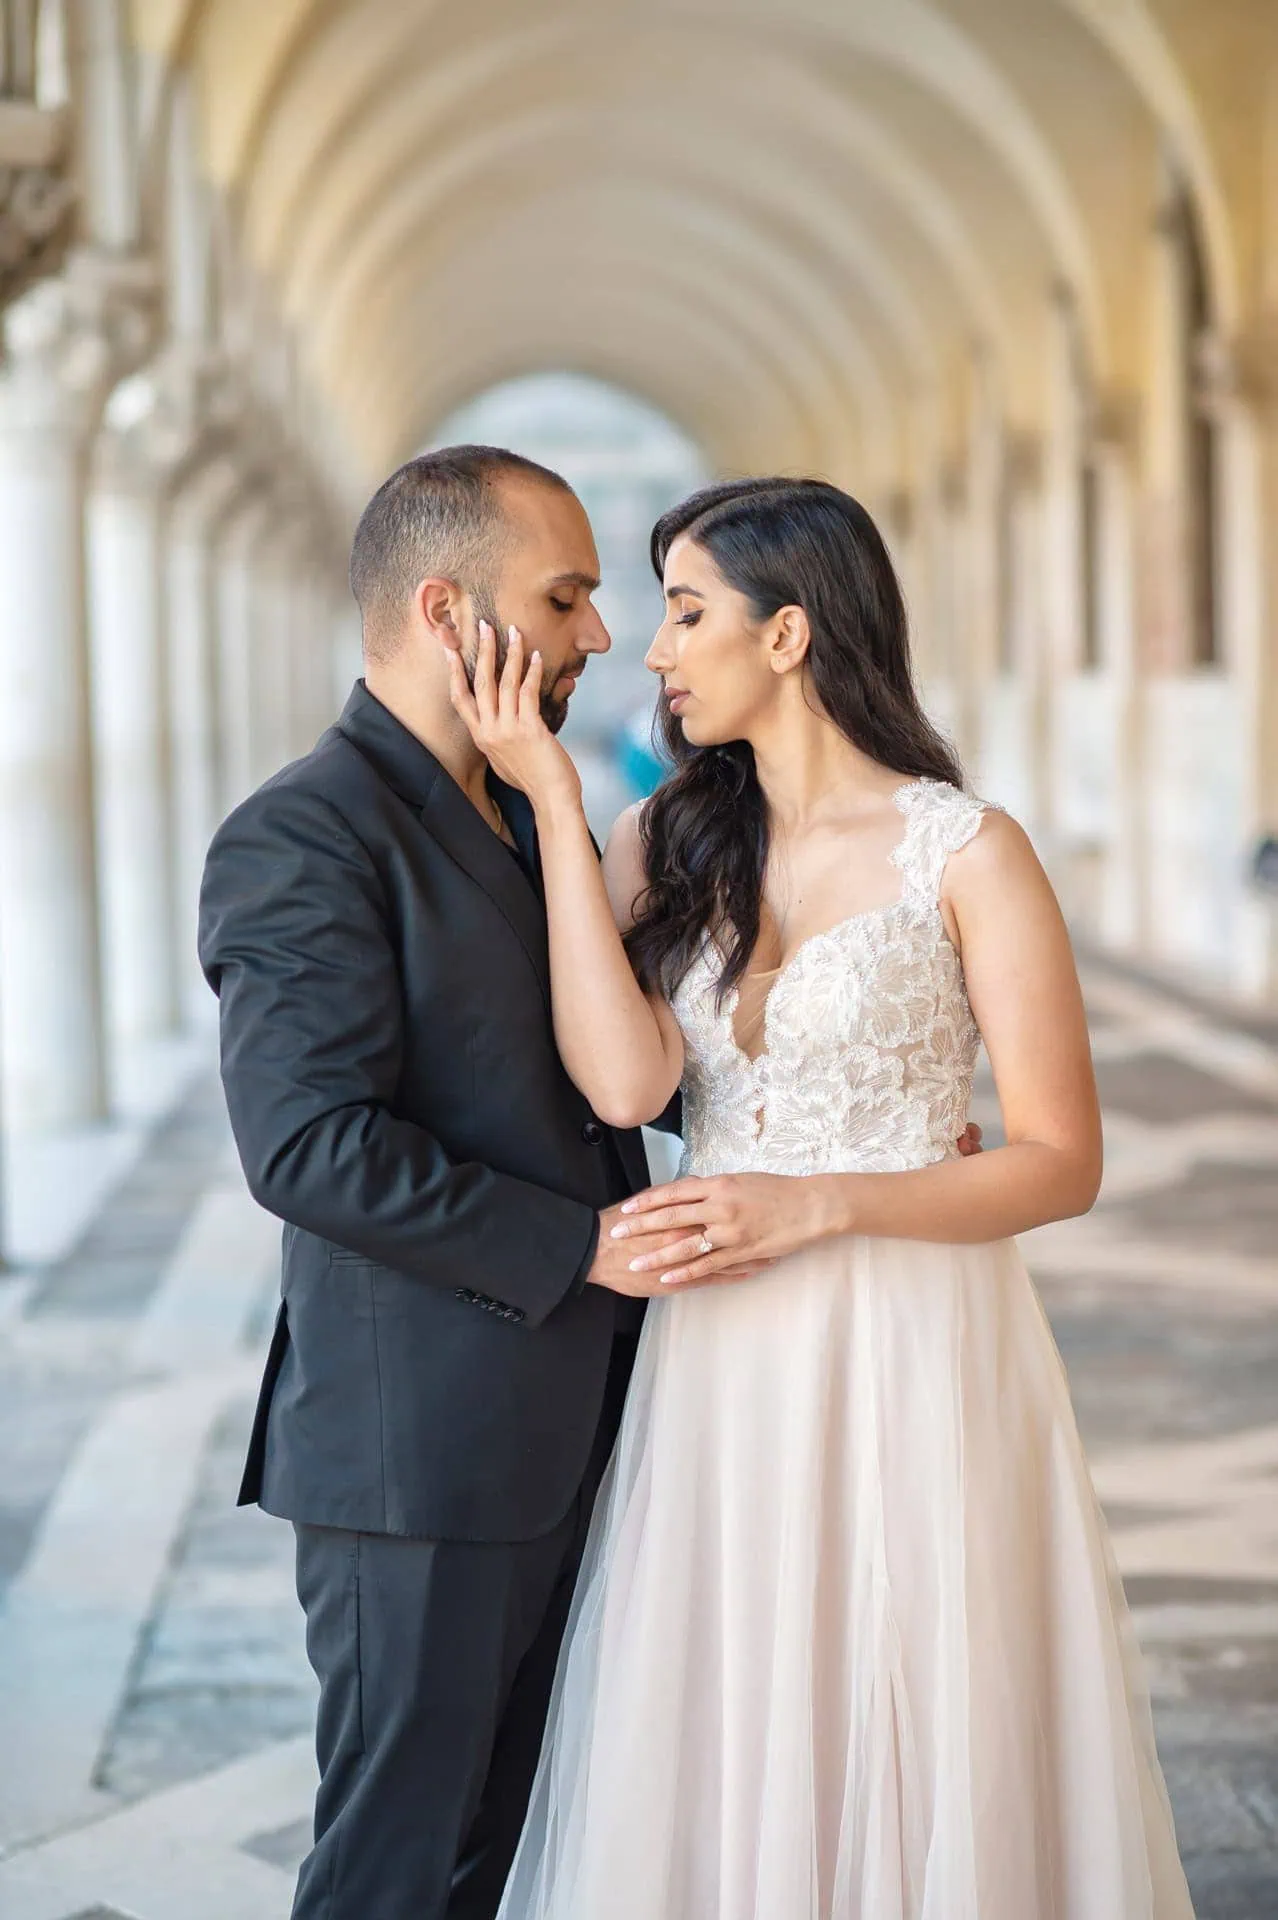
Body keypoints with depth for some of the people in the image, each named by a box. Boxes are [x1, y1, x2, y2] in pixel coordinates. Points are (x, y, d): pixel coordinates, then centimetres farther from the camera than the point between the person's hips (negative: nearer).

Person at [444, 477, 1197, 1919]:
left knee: (907, 1742, 7)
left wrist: (817, 1206, -19)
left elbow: (1063, 1163, -8)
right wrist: (552, 800, -11)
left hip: (908, 1360, -4)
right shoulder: (666, 844, 5)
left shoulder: (965, 854, -7)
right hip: (716, 1363, 4)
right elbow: (624, 1083, -12)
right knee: (716, 1754, 11)